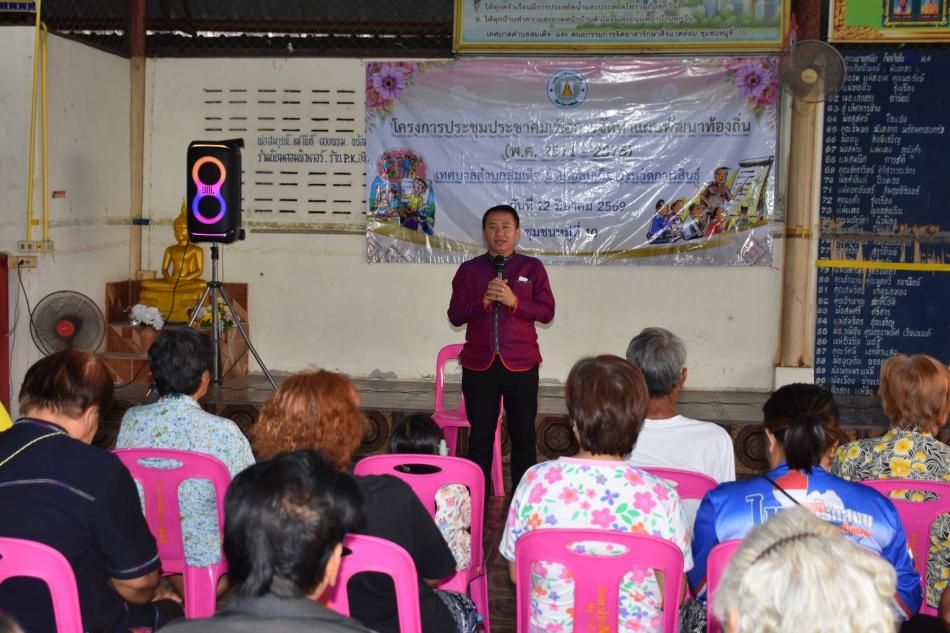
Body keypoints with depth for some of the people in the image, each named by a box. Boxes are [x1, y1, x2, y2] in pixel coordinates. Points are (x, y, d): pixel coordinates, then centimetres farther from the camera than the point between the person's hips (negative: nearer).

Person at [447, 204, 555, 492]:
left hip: (521, 363, -1)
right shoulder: (469, 270, 6)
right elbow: (455, 316, 1)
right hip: (479, 363, 1)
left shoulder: (532, 268, 4)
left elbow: (547, 312, -2)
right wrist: (484, 301, -15)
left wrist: (514, 301, -17)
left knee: (523, 436, 6)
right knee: (480, 436, 7)